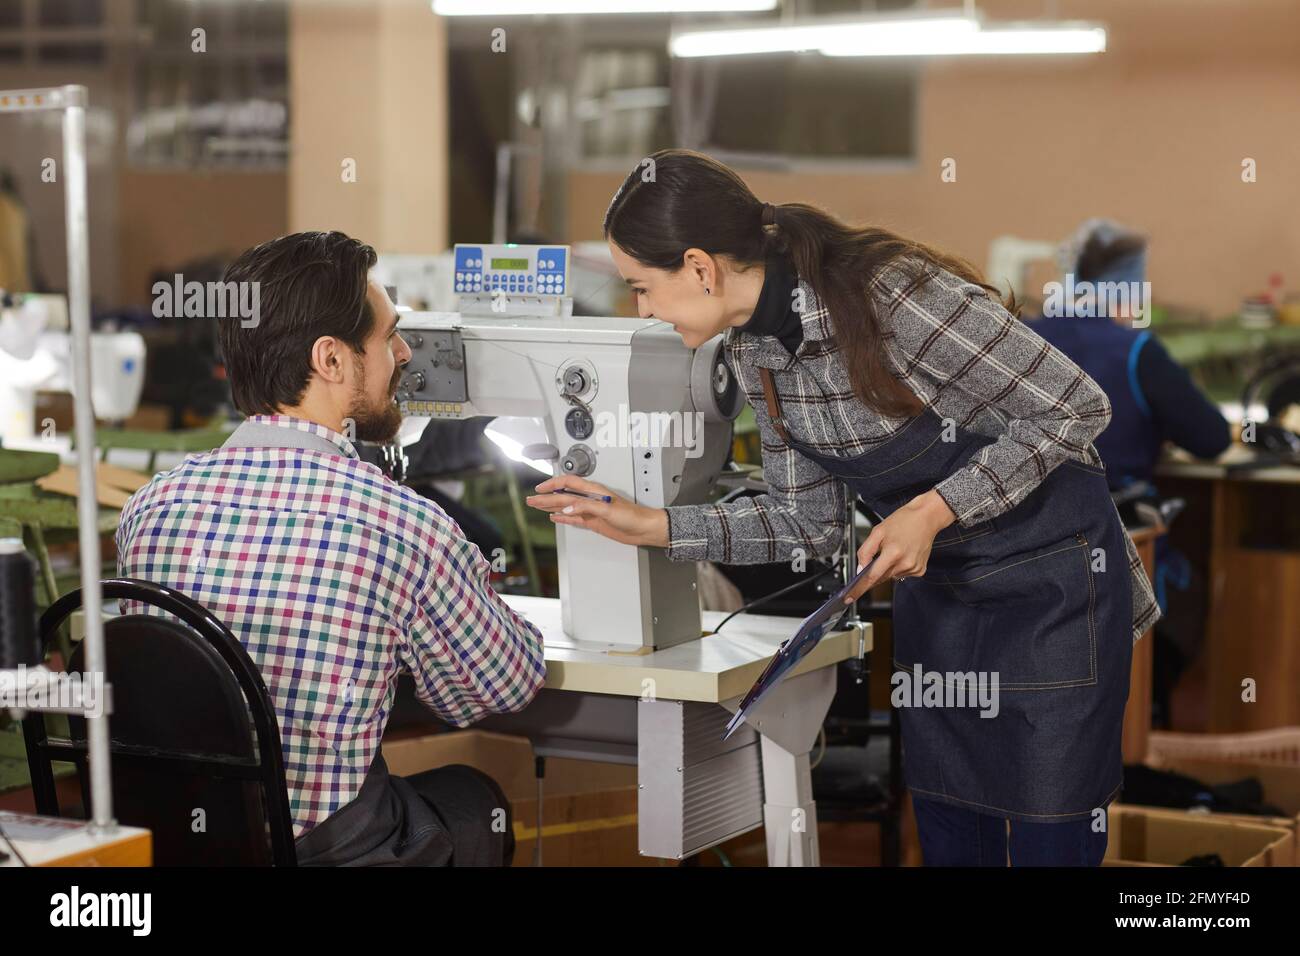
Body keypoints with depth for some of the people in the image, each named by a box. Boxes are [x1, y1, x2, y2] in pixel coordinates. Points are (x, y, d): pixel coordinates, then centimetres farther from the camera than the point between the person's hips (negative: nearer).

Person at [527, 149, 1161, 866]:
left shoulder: (893, 295, -27)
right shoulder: (753, 348, -2)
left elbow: (1075, 408, -19)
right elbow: (811, 519, 4)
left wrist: (935, 509, -24)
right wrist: (654, 528, -4)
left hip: (1050, 577, -7)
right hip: (937, 584, 7)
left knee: (1050, 842, -1)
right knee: (948, 836, 11)